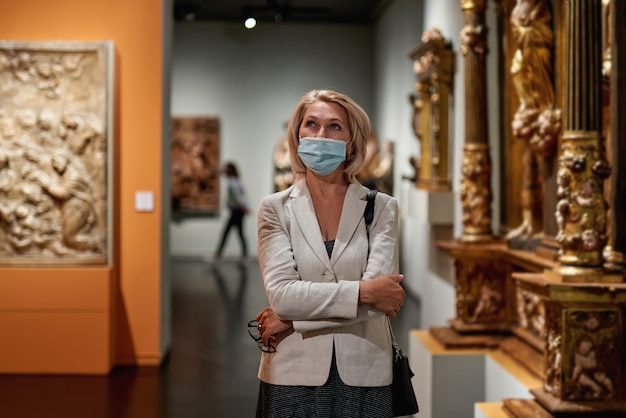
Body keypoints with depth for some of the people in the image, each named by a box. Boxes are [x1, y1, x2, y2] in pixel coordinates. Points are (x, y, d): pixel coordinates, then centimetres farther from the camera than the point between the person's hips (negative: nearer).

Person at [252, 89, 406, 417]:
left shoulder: (382, 207, 0)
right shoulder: (276, 208, 0)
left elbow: (381, 291, -13)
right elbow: (281, 293, -12)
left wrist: (290, 318, -13)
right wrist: (363, 291, -16)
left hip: (363, 375, 0)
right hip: (294, 372, 0)